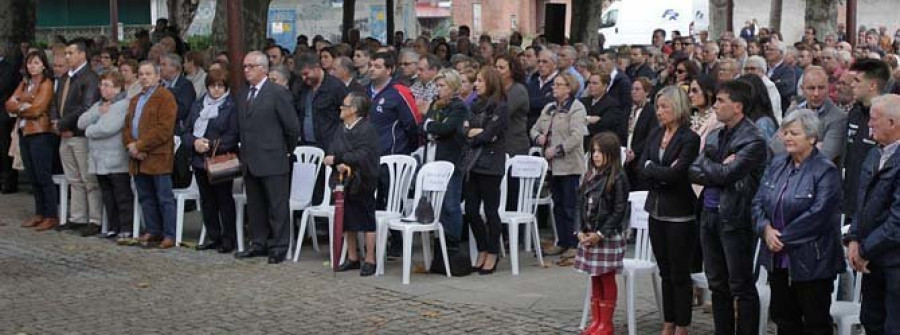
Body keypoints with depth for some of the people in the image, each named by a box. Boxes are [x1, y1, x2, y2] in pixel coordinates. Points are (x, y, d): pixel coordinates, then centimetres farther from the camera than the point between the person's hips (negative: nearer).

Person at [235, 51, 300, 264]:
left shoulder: (278, 93, -8)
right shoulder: (242, 96, 14)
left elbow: (292, 127, -7)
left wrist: (287, 151, 2)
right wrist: (245, 153, 13)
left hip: (272, 161, -7)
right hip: (250, 162, 7)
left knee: (277, 206, -1)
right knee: (255, 206, 13)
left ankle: (278, 247, 4)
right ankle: (259, 244, 22)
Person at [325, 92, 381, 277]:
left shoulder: (367, 130, -12)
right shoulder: (342, 130, 12)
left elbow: (361, 156, -21)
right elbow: (332, 152, 3)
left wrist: (336, 159, -17)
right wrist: (339, 164, -18)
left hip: (361, 183, -8)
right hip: (344, 182, 8)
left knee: (366, 221, -1)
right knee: (347, 222, 13)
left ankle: (370, 260, 4)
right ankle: (352, 258, 24)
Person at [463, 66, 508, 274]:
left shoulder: (500, 107, -8)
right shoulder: (477, 105, 16)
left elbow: (488, 134, -16)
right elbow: (464, 129, 8)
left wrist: (472, 134, -1)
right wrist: (473, 132, -12)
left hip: (490, 165, -7)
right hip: (472, 163, 7)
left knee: (490, 210, 1)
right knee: (470, 210, 7)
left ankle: (492, 255, 9)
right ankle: (482, 251, 21)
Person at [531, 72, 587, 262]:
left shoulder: (576, 109, -8)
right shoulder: (549, 109, 16)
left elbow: (576, 137, -19)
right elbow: (535, 128, 22)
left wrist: (557, 150, -20)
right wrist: (539, 138, -1)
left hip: (569, 165, -8)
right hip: (553, 165, 8)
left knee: (570, 207, -4)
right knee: (558, 206, 13)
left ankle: (573, 245, 2)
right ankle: (562, 242, 22)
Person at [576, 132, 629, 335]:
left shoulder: (618, 178, -12)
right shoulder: (589, 176, 8)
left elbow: (619, 211, -14)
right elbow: (580, 204, 9)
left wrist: (600, 234, -16)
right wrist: (581, 231, -3)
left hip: (608, 237, -6)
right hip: (588, 236, 6)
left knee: (607, 280, 3)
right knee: (595, 280, 12)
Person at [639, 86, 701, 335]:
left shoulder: (690, 139, -13)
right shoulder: (656, 135, 9)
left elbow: (676, 173, -21)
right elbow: (641, 168, 2)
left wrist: (651, 168, -7)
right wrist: (661, 175, -14)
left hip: (680, 214, -7)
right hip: (657, 210, 7)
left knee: (680, 274, 2)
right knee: (665, 272, 13)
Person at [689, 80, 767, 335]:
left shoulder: (753, 140, -12)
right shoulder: (715, 136, 12)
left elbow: (727, 174, -20)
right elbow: (693, 172, 6)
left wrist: (706, 164, -2)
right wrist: (720, 170, -11)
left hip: (734, 218, -7)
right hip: (709, 215, 8)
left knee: (741, 287, 0)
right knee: (717, 285, 14)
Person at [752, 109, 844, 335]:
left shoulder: (825, 171, -13)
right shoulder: (777, 164, 9)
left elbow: (817, 215, -21)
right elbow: (758, 201, 7)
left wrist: (783, 237, -18)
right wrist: (766, 229, -12)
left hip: (811, 263, -7)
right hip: (778, 259, 7)